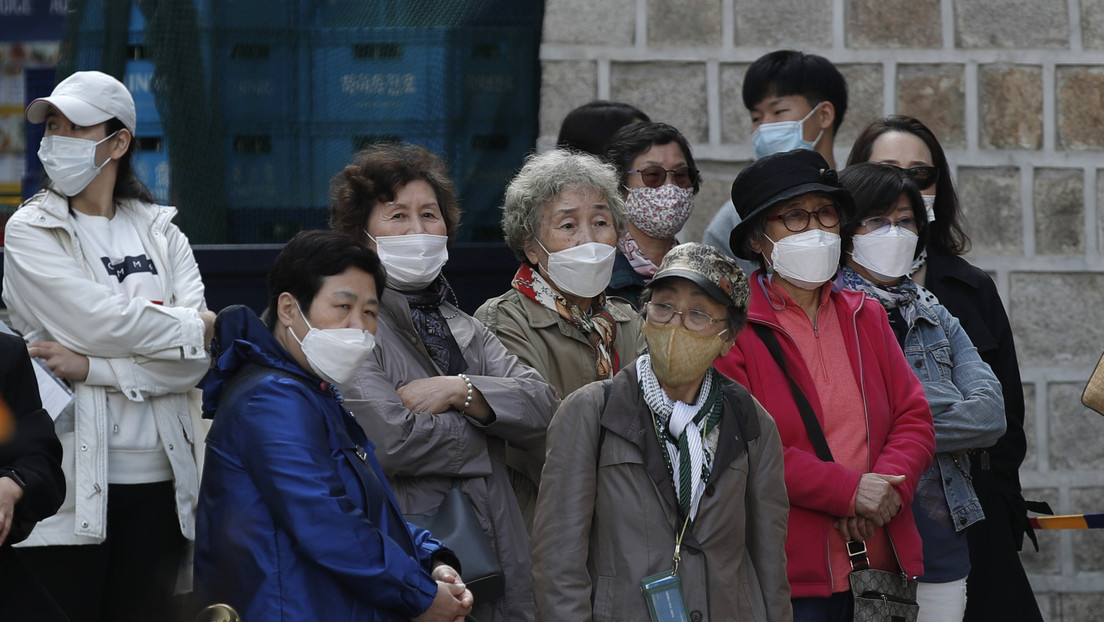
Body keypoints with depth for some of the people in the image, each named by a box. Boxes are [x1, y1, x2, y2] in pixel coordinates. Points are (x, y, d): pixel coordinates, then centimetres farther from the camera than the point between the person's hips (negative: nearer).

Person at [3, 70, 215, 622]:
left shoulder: (162, 234, 13)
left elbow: (199, 361, 0)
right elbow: (100, 323, -12)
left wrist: (93, 368, -12)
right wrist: (197, 326, -1)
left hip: (158, 479, 4)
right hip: (70, 480, -3)